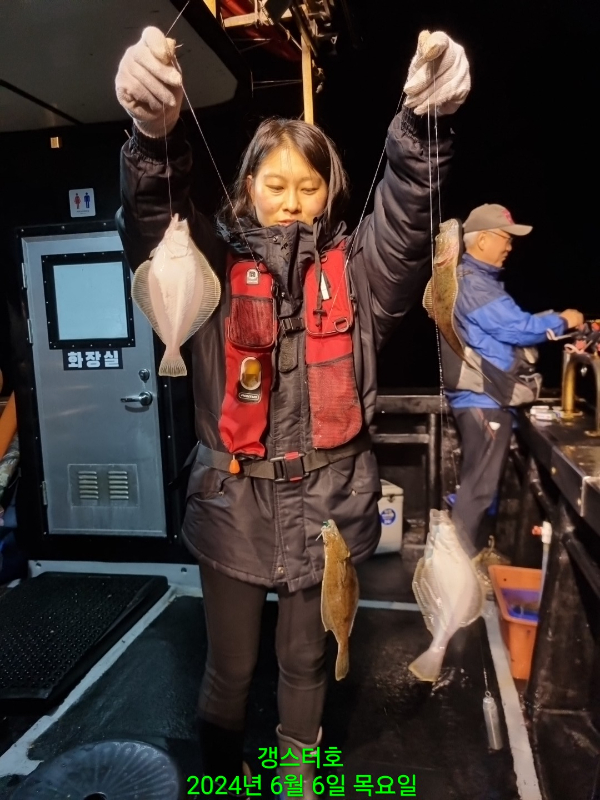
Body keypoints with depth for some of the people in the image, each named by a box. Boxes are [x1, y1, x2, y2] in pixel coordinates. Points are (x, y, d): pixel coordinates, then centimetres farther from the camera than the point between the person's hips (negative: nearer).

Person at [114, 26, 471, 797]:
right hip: (233, 504, 0)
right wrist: (155, 133, -36)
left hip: (327, 503, 1)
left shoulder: (357, 270, 1)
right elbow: (151, 226, -17)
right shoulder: (215, 266, -1)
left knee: (305, 661, 22)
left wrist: (423, 121, -32)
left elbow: (409, 215, -15)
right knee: (229, 668, 17)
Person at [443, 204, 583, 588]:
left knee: (481, 480, 17)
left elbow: (506, 328, 17)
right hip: (484, 399, -11)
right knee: (480, 483, -3)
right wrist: (562, 320, -4)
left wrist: (551, 324, 8)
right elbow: (518, 328, -19)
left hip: (487, 396, 11)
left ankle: (472, 549, 29)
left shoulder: (478, 279, 17)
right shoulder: (474, 284, -18)